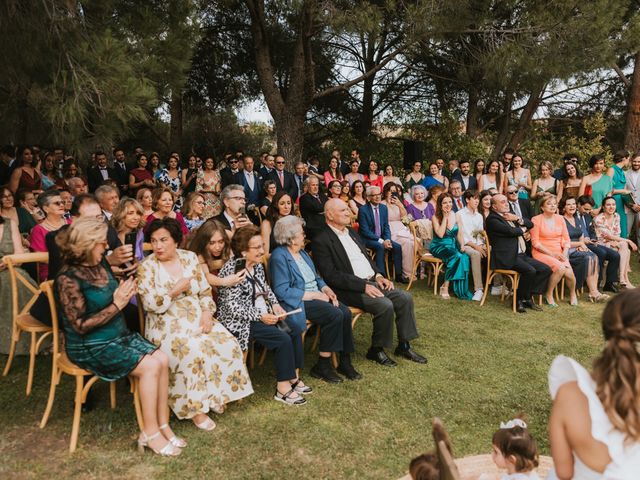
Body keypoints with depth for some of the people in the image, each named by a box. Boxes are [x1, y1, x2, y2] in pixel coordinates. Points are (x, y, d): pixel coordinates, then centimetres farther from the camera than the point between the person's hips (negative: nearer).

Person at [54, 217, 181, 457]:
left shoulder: (100, 264, 5)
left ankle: (163, 425, -4)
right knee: (150, 366, -21)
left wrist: (126, 293, -1)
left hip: (119, 335, 7)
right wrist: (116, 305, -20)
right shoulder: (68, 279, -18)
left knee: (162, 359, -14)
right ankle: (150, 434, -6)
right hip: (90, 347, -7)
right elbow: (81, 325, -19)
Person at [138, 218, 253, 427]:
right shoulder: (147, 267, -3)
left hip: (198, 318, 4)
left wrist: (207, 312, -8)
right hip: (168, 324, -4)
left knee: (227, 344, -19)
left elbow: (205, 291, 8)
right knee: (192, 351, -33)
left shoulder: (190, 258, 8)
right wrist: (176, 290, -12)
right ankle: (196, 408, -17)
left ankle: (217, 395, 0)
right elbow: (150, 304, -11)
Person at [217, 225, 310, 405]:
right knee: (283, 338, -22)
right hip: (241, 321, -8)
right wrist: (260, 316, -22)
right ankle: (283, 388, -9)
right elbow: (233, 307, -22)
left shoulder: (257, 265, 7)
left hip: (264, 314, 9)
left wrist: (275, 305, 3)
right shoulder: (232, 270, -19)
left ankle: (293, 377, 5)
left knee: (296, 330, -6)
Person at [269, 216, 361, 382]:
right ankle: (322, 366, -13)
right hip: (298, 302, -8)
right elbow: (282, 291, -19)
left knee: (345, 312, -16)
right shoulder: (279, 257, -11)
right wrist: (314, 295, -17)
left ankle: (345, 362, -6)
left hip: (317, 296, 8)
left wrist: (325, 288, 0)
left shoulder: (302, 252, 16)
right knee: (335, 315, -27)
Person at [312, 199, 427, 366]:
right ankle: (376, 350, -4)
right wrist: (363, 285, -21)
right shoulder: (321, 241, -11)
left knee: (405, 298, -6)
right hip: (350, 289, -8)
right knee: (385, 305, -26)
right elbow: (331, 275, -18)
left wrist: (378, 275, 4)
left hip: (372, 281, 8)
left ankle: (404, 346, 7)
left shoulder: (351, 232, 17)